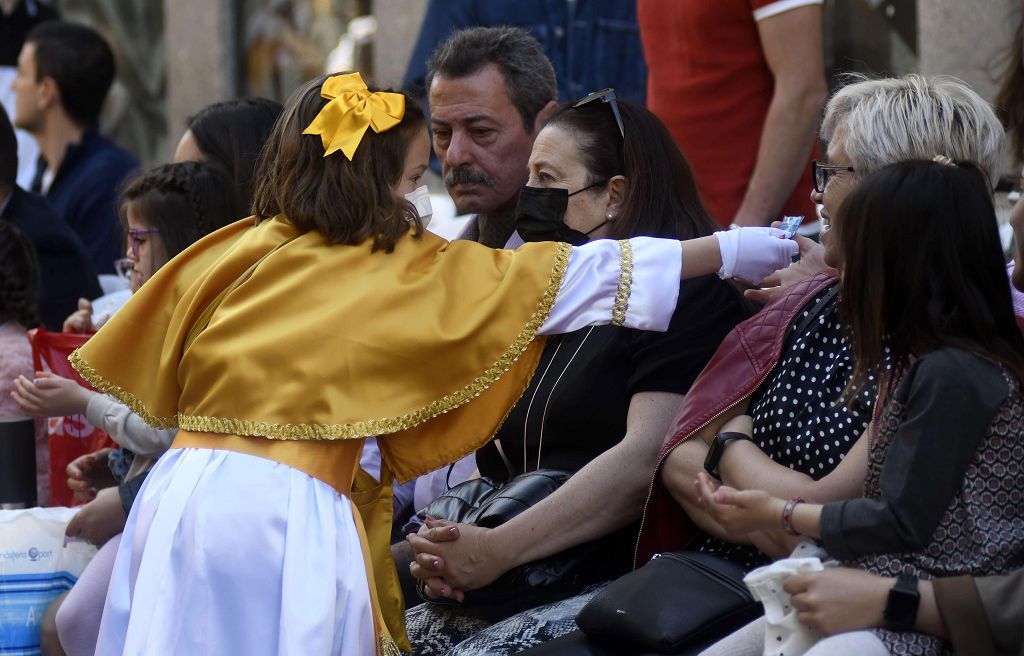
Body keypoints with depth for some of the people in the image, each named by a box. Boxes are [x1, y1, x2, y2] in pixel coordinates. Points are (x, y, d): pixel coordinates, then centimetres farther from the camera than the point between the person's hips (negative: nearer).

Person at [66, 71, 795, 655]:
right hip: (290, 509, -4)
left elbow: (133, 372, 19)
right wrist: (723, 250, 13)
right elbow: (566, 280, 6)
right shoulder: (415, 271, 2)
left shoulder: (234, 251, 11)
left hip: (183, 492, 4)